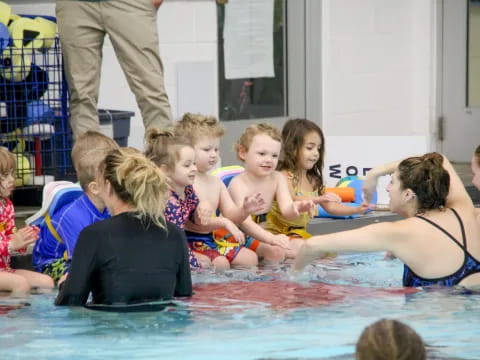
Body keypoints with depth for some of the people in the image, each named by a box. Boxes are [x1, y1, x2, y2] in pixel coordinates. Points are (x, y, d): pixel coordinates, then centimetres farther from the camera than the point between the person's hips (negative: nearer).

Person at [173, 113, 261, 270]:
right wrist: (223, 222, -32)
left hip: (212, 238, 9)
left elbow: (231, 215, 11)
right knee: (220, 263, -28)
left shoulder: (216, 183, 11)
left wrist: (244, 210, -12)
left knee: (250, 258, 4)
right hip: (190, 239, -9)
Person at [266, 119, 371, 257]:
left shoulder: (314, 180, 9)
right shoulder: (284, 176, -16)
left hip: (299, 234, 9)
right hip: (277, 232, -9)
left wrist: (356, 210, 0)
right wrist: (319, 199, -49)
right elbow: (291, 201, -33)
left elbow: (330, 206, 15)